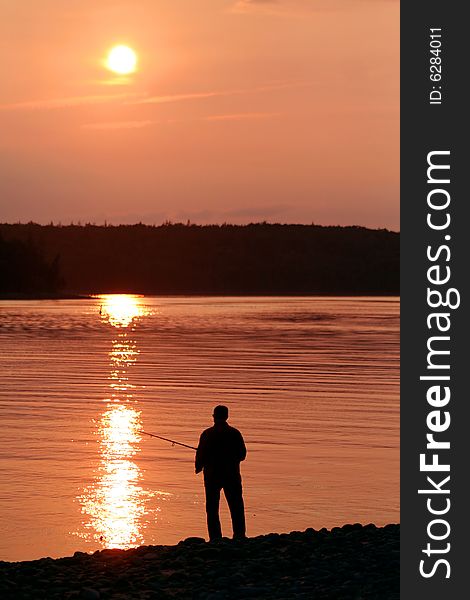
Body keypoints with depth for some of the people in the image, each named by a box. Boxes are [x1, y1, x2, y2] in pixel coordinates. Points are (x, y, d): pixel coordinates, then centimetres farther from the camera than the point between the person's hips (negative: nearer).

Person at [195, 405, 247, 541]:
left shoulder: (207, 434, -7)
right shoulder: (235, 433, -2)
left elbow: (201, 454, -6)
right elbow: (242, 454, 3)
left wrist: (198, 467, 13)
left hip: (212, 475, -1)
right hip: (232, 475, 1)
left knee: (212, 508, 5)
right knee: (236, 507, 9)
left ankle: (215, 538, 0)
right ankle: (239, 536, 6)